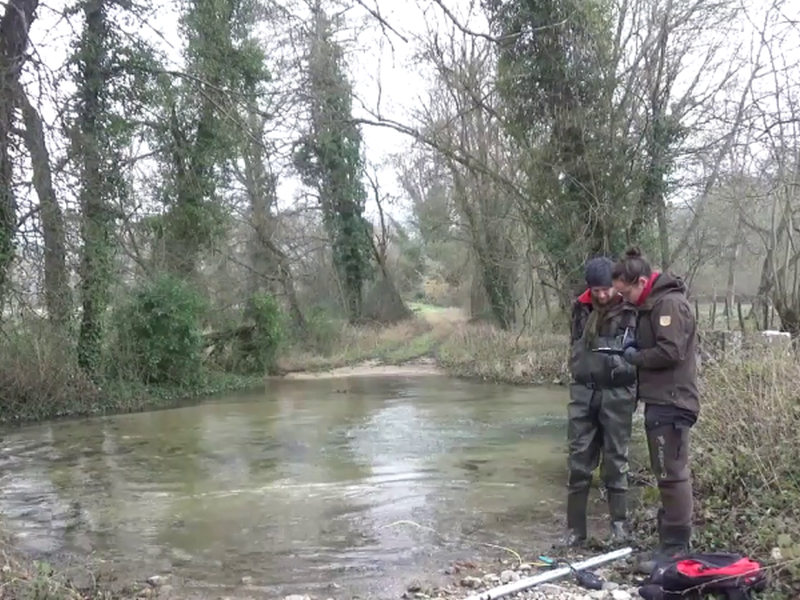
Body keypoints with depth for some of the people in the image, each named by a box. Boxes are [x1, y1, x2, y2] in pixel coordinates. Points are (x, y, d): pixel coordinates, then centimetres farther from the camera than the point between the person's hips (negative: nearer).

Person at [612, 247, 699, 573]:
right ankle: (675, 538, 25)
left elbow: (671, 352, -24)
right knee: (669, 473, 16)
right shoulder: (653, 304, 17)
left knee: (672, 474, -6)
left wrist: (636, 358, -10)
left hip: (671, 402, -11)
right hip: (661, 400, 11)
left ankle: (675, 546, 0)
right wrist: (635, 347, 6)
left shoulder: (670, 303, -15)